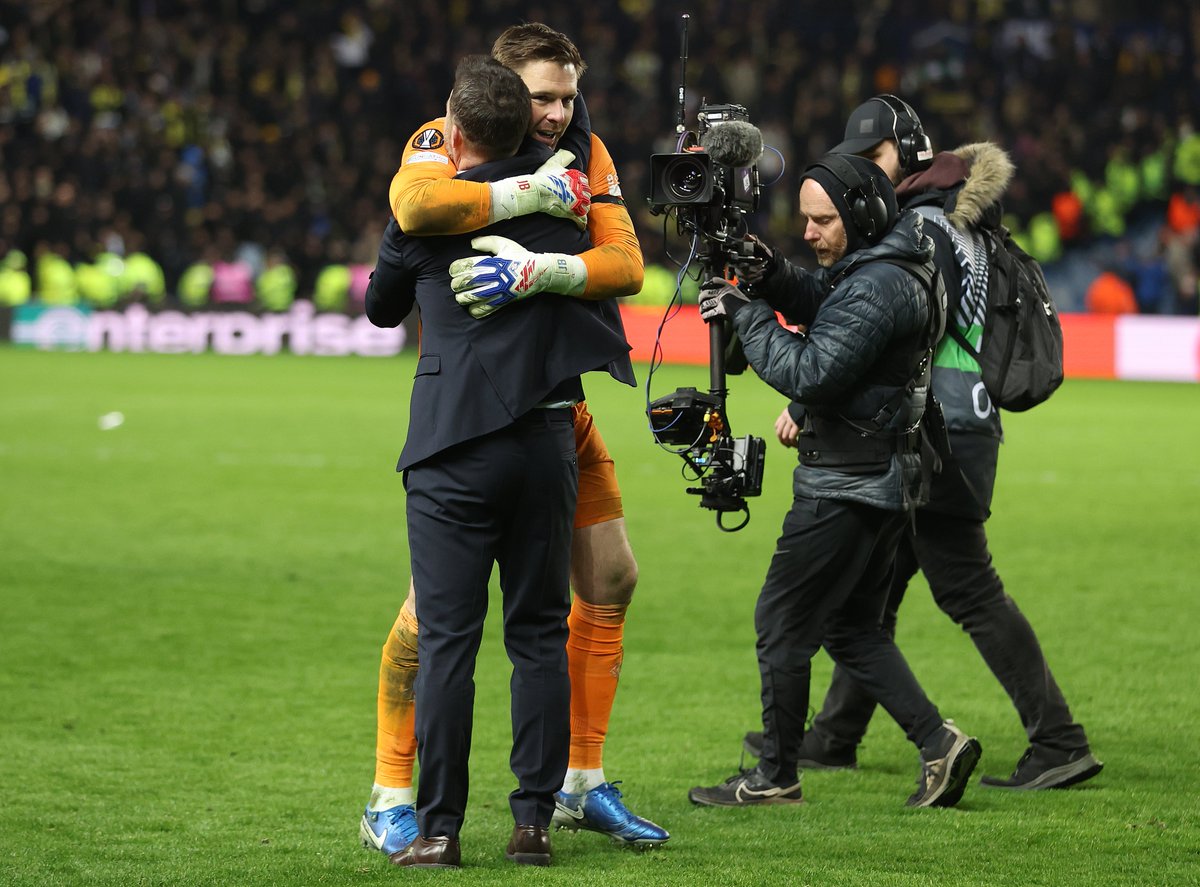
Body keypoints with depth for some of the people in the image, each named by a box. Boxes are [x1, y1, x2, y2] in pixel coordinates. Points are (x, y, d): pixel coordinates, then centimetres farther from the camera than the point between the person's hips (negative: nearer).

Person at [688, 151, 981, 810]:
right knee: (851, 626, 17)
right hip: (885, 481, 10)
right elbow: (816, 300, 17)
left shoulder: (876, 288, -22)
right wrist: (766, 273, -2)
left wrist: (745, 313, -17)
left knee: (782, 619, 0)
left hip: (847, 486, -10)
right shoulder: (897, 259, 10)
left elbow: (809, 372, -26)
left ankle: (775, 776, 6)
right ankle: (937, 741, 7)